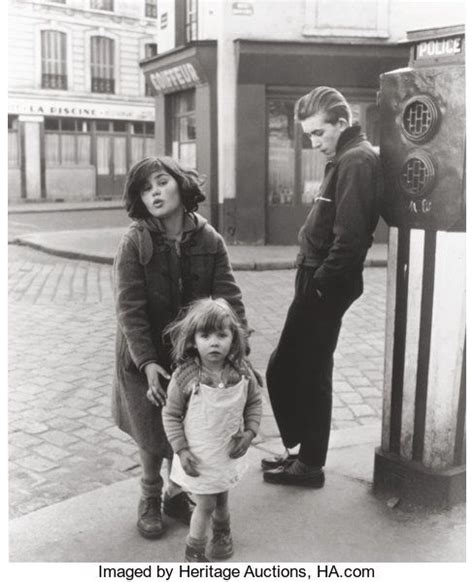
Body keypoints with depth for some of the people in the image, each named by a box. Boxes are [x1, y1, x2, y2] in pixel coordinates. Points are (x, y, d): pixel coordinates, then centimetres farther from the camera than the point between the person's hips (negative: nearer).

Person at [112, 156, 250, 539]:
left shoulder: (208, 240, -7)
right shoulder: (135, 242, -14)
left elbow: (229, 298, -9)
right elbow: (130, 309, -16)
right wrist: (147, 363, -22)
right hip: (147, 357, -2)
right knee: (153, 435, 8)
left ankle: (177, 494, 33)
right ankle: (150, 499, 34)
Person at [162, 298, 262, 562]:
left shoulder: (242, 373, -14)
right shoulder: (184, 377, -22)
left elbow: (254, 402, 2)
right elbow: (171, 414, -11)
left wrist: (250, 432, -8)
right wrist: (181, 450, -14)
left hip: (230, 452, 3)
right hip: (198, 457, -3)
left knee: (222, 498, 24)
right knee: (206, 505, 8)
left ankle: (222, 531, 54)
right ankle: (194, 550, 34)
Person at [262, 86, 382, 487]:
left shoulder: (357, 161, -15)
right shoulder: (346, 159, 17)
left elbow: (350, 237, -24)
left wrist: (321, 283, -17)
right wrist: (314, 280, 12)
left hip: (325, 286, -10)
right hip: (319, 281, 10)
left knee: (306, 375, 1)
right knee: (297, 370, 16)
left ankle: (310, 464, 15)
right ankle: (305, 453, 29)